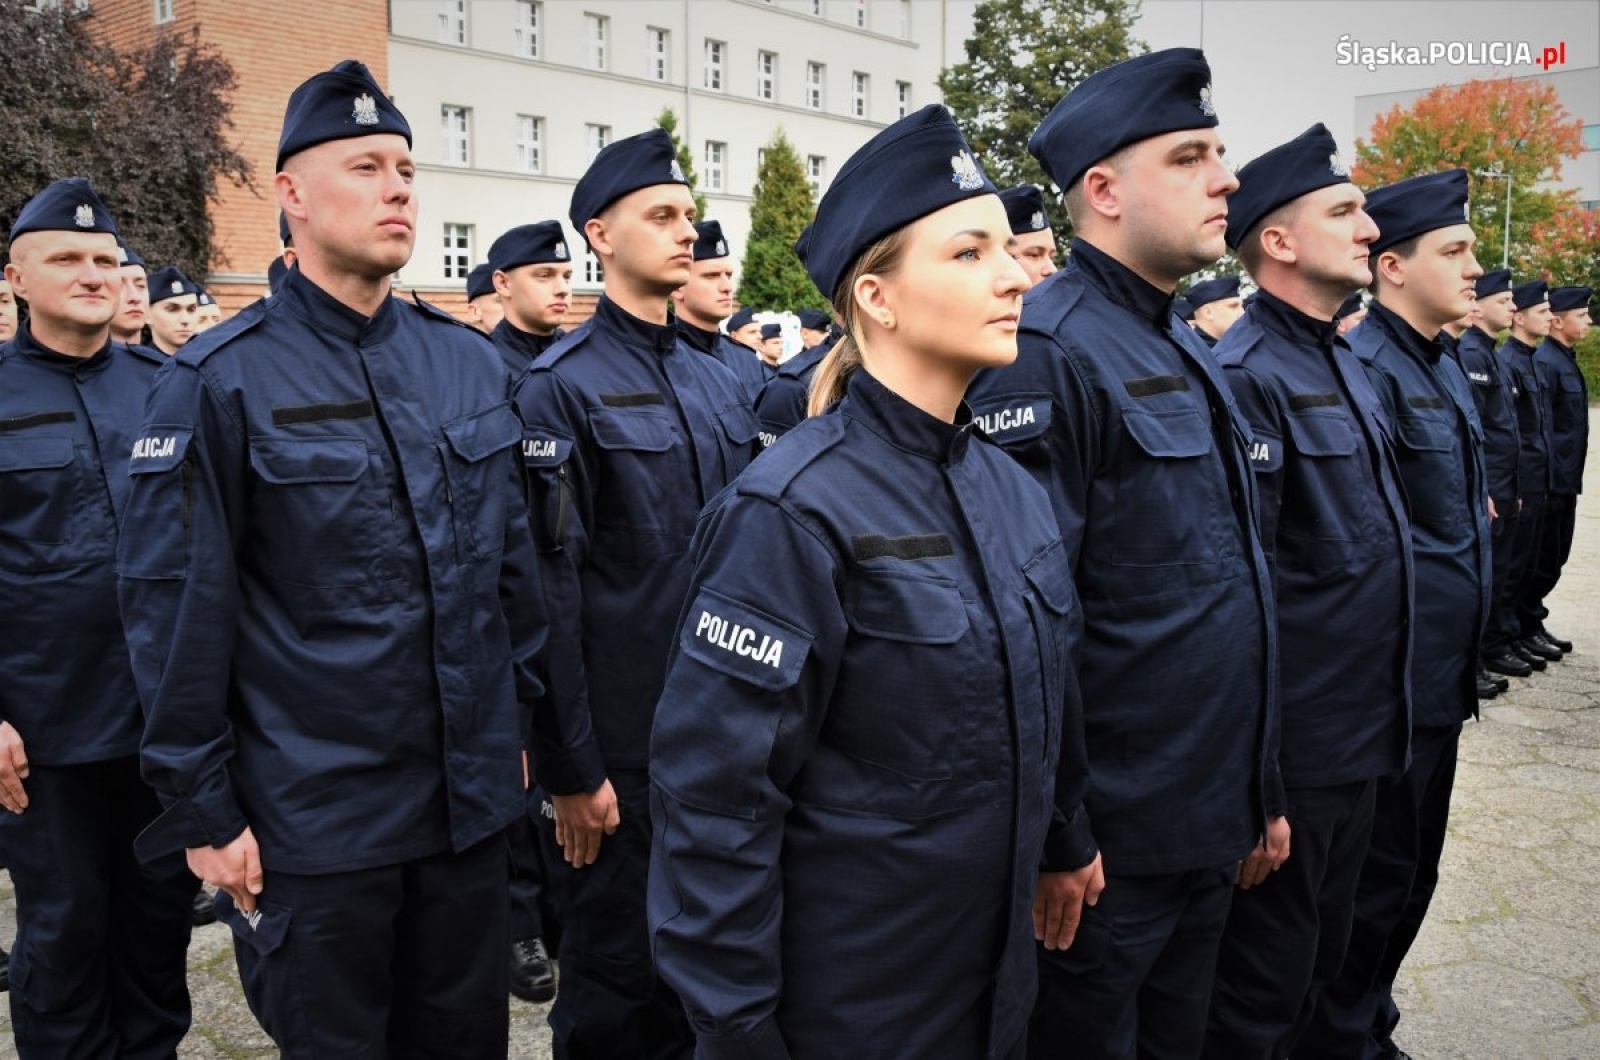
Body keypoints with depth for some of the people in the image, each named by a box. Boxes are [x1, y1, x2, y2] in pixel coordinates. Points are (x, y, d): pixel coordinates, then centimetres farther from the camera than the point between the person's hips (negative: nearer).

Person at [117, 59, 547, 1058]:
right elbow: (176, 607, -10)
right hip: (313, 816, -4)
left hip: (473, 796, 5)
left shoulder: (471, 361, 3)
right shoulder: (222, 381, -10)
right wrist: (202, 809, -8)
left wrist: (520, 718, 11)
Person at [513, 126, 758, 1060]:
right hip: (621, 737, -6)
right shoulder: (562, 387, -11)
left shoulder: (720, 383, 9)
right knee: (615, 966, 10)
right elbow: (551, 585, -14)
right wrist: (570, 767, -15)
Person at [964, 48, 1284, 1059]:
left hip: (1214, 825, 9)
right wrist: (1053, 837, -20)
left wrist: (1266, 789, 16)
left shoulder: (1191, 354, 11)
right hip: (1108, 842, -8)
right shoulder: (1050, 352, -18)